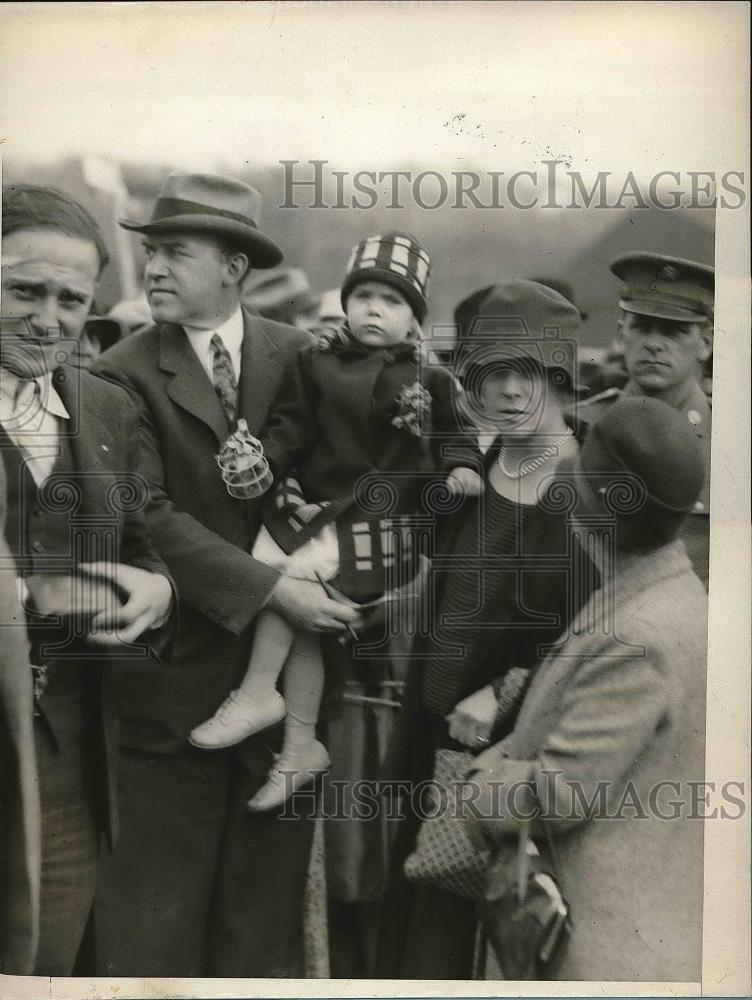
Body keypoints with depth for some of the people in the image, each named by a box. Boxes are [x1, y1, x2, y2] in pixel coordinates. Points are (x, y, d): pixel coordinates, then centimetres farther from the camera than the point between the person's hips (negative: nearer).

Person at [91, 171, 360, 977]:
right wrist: (269, 588, -20)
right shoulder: (124, 375, -6)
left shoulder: (301, 357, 3)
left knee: (269, 878, 14)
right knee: (159, 885, 8)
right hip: (176, 670, -2)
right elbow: (149, 516, -15)